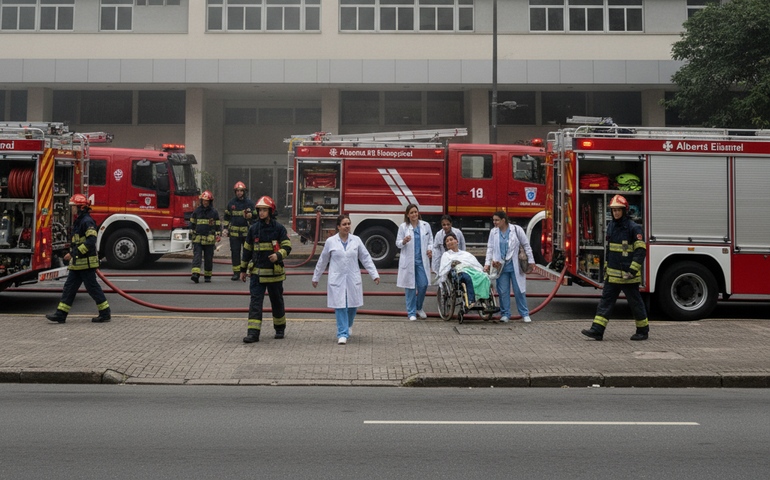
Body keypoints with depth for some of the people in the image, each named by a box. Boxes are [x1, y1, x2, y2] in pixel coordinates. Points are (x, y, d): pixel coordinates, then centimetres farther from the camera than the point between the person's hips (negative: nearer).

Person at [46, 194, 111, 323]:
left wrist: (74, 253, -24)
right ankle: (61, 314, 8)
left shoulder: (87, 221, -15)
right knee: (69, 287, 7)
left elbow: (91, 241, -25)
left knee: (92, 287, -3)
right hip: (77, 263, 10)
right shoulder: (78, 221, 17)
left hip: (86, 263, -10)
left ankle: (106, 313, 6)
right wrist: (71, 254, 20)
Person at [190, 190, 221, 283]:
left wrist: (218, 235, 0)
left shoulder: (214, 212, 5)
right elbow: (192, 223, 17)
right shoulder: (196, 211, 8)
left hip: (209, 239, -1)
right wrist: (192, 233, 17)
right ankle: (195, 274, -23)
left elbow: (218, 225, 9)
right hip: (197, 238, 1)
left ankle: (207, 276, 15)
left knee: (208, 258, 4)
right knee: (196, 256, -13)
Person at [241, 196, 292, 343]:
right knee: (255, 301, -9)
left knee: (277, 301, 12)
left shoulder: (279, 228, -3)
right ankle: (253, 332, -12)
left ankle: (280, 328, 31)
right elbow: (247, 249, 12)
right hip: (257, 272, 1)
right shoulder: (253, 228, 4)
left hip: (275, 272, -1)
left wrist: (278, 255, -26)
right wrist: (243, 269, 15)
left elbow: (287, 247, -5)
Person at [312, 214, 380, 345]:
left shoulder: (356, 240, 4)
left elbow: (366, 258, 8)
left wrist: (374, 275, 4)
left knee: (353, 305, 7)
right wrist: (316, 278, 16)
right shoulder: (331, 242, 0)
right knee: (340, 307, -6)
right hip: (337, 279, -2)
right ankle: (342, 334, 0)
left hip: (353, 279, 2)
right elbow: (322, 261, 10)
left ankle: (347, 326, 35)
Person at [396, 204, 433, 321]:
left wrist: (429, 250, -5)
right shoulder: (403, 227, 2)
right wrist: (404, 241, -18)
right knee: (410, 286, 0)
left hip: (422, 260, 2)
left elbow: (430, 240, 15)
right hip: (408, 261, -2)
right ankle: (411, 312, 10)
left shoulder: (425, 226, 7)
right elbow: (398, 243, 4)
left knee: (423, 284, -3)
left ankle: (419, 307, 22)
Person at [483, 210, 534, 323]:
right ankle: (505, 314, 15)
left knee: (519, 290, 1)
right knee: (503, 291, 4)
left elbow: (526, 245, 3)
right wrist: (487, 263, -2)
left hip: (515, 266, -3)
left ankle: (525, 314, 12)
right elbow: (490, 248, 8)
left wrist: (531, 261, 2)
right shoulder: (493, 232, 6)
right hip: (501, 266, 3)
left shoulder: (516, 229, -3)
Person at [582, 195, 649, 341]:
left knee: (635, 302, 4)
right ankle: (597, 330, -2)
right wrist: (606, 268, 19)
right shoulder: (611, 226, 11)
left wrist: (632, 270, -20)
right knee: (606, 300, 0)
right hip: (612, 274, 6)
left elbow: (641, 251, -14)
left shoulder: (634, 228, -11)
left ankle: (643, 331, 18)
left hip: (627, 276, -6)